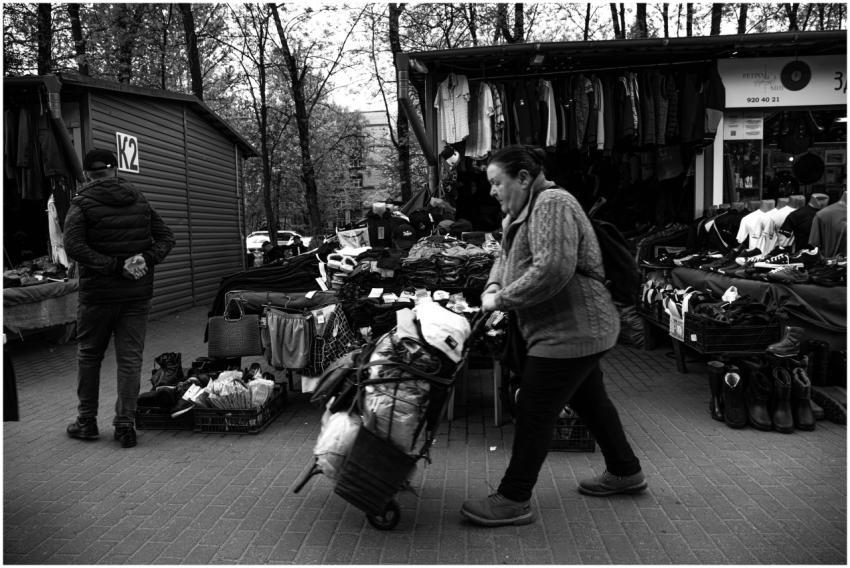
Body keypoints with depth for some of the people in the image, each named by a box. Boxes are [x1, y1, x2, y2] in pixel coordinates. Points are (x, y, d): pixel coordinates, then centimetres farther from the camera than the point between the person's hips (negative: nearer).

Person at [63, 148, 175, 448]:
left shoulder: (82, 203, -5)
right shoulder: (139, 200, 8)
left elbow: (73, 246, -18)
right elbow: (166, 237, 4)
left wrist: (114, 265, -18)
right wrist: (145, 259, -9)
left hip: (98, 293, -3)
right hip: (138, 293, 3)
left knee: (89, 356, 14)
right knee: (130, 358, 5)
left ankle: (87, 421, 22)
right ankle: (125, 425, 6)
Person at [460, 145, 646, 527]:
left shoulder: (552, 204, -17)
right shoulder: (524, 211, 15)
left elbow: (552, 270, -28)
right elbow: (507, 257, 21)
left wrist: (502, 299, -20)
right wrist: (493, 286, -1)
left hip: (571, 331, -11)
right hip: (576, 329, 11)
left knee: (534, 413, -5)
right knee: (589, 400, 22)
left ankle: (513, 501, 5)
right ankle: (625, 472, 39)